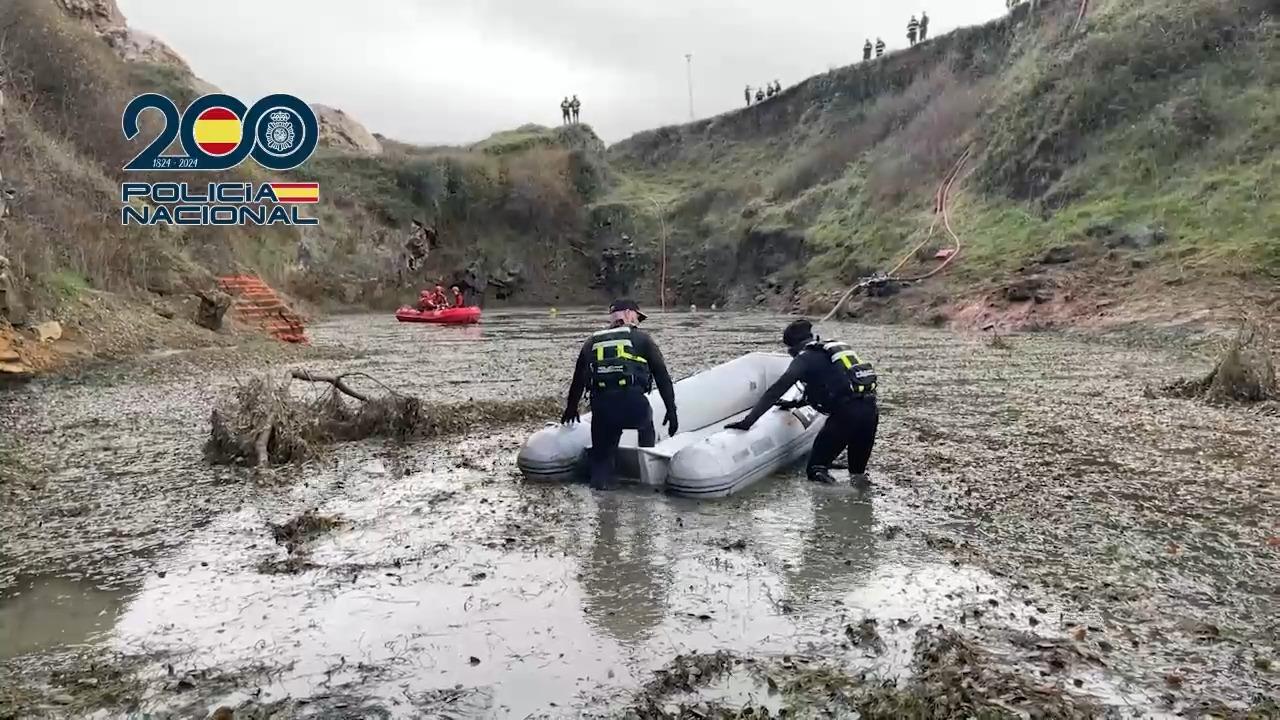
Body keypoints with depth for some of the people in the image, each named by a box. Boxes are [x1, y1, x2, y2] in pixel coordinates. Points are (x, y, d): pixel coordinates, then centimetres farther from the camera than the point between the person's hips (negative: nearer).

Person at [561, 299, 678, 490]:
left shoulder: (592, 341, 24)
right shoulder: (642, 338, 15)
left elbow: (578, 378, 32)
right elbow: (662, 376, 10)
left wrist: (571, 408, 45)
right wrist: (671, 410, 13)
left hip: (602, 409, 1)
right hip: (634, 405, -1)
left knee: (602, 450, 19)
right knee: (646, 423, 32)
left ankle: (600, 480, -3)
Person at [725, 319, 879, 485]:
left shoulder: (806, 357, 1)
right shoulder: (834, 349, 23)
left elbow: (776, 391, -6)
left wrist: (747, 421, -7)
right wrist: (797, 403, 43)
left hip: (846, 414, -7)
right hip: (871, 409, 7)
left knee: (816, 468, 6)